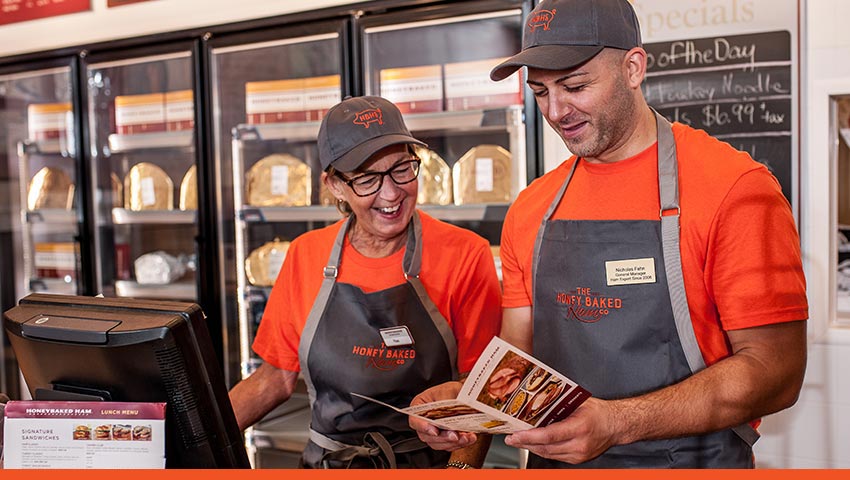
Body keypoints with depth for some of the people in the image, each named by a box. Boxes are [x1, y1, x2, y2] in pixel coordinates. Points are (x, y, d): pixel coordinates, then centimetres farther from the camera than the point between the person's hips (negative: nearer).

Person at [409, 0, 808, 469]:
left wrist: (617, 423, -27)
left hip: (690, 460, -4)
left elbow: (774, 370, -18)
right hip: (554, 462, 5)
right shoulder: (529, 211, 2)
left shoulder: (734, 187, -14)